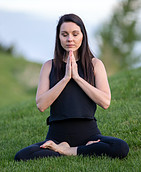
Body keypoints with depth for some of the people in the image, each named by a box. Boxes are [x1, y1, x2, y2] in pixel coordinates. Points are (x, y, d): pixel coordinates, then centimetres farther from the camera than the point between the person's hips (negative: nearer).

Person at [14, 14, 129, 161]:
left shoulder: (95, 64, 9)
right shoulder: (49, 66, 10)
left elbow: (105, 102, -5)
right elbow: (41, 105, -3)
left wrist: (77, 77, -8)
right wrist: (66, 78, -9)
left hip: (88, 131, 0)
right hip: (58, 134, 0)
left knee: (121, 148, -32)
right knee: (21, 156, -28)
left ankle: (67, 151, -13)